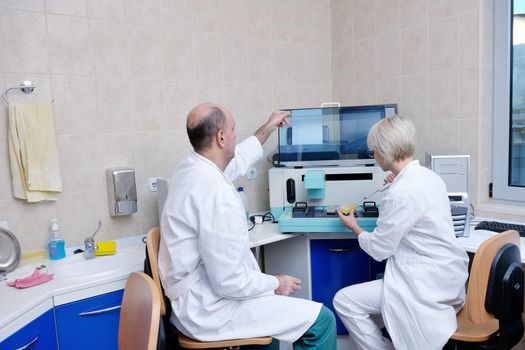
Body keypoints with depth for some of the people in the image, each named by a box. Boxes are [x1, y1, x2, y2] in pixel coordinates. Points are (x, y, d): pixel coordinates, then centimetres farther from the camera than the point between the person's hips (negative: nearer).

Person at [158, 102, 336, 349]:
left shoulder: (190, 167, 0)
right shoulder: (216, 193, -29)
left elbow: (235, 162, 23)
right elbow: (230, 283, -26)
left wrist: (267, 128, 33)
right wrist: (276, 283, -9)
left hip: (196, 298, 10)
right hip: (209, 310, -10)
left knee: (268, 289, 33)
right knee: (321, 319, -5)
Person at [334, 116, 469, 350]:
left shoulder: (400, 194, -25)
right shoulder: (429, 176, 3)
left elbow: (378, 249, -14)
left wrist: (353, 226, 3)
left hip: (428, 284, -10)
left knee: (344, 302, -7)